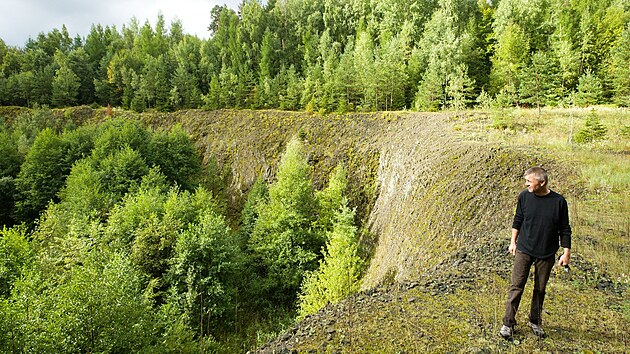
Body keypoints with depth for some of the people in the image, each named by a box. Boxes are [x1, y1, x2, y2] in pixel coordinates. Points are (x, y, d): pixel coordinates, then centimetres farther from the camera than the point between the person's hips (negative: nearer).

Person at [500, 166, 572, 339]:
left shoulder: (559, 201, -10)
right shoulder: (524, 196, -6)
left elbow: (564, 229, -1)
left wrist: (566, 253, -2)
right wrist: (513, 242, 9)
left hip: (546, 254, 0)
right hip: (524, 250, 0)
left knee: (540, 289, 13)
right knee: (516, 286, -2)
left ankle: (535, 322, 30)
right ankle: (508, 323, 8)